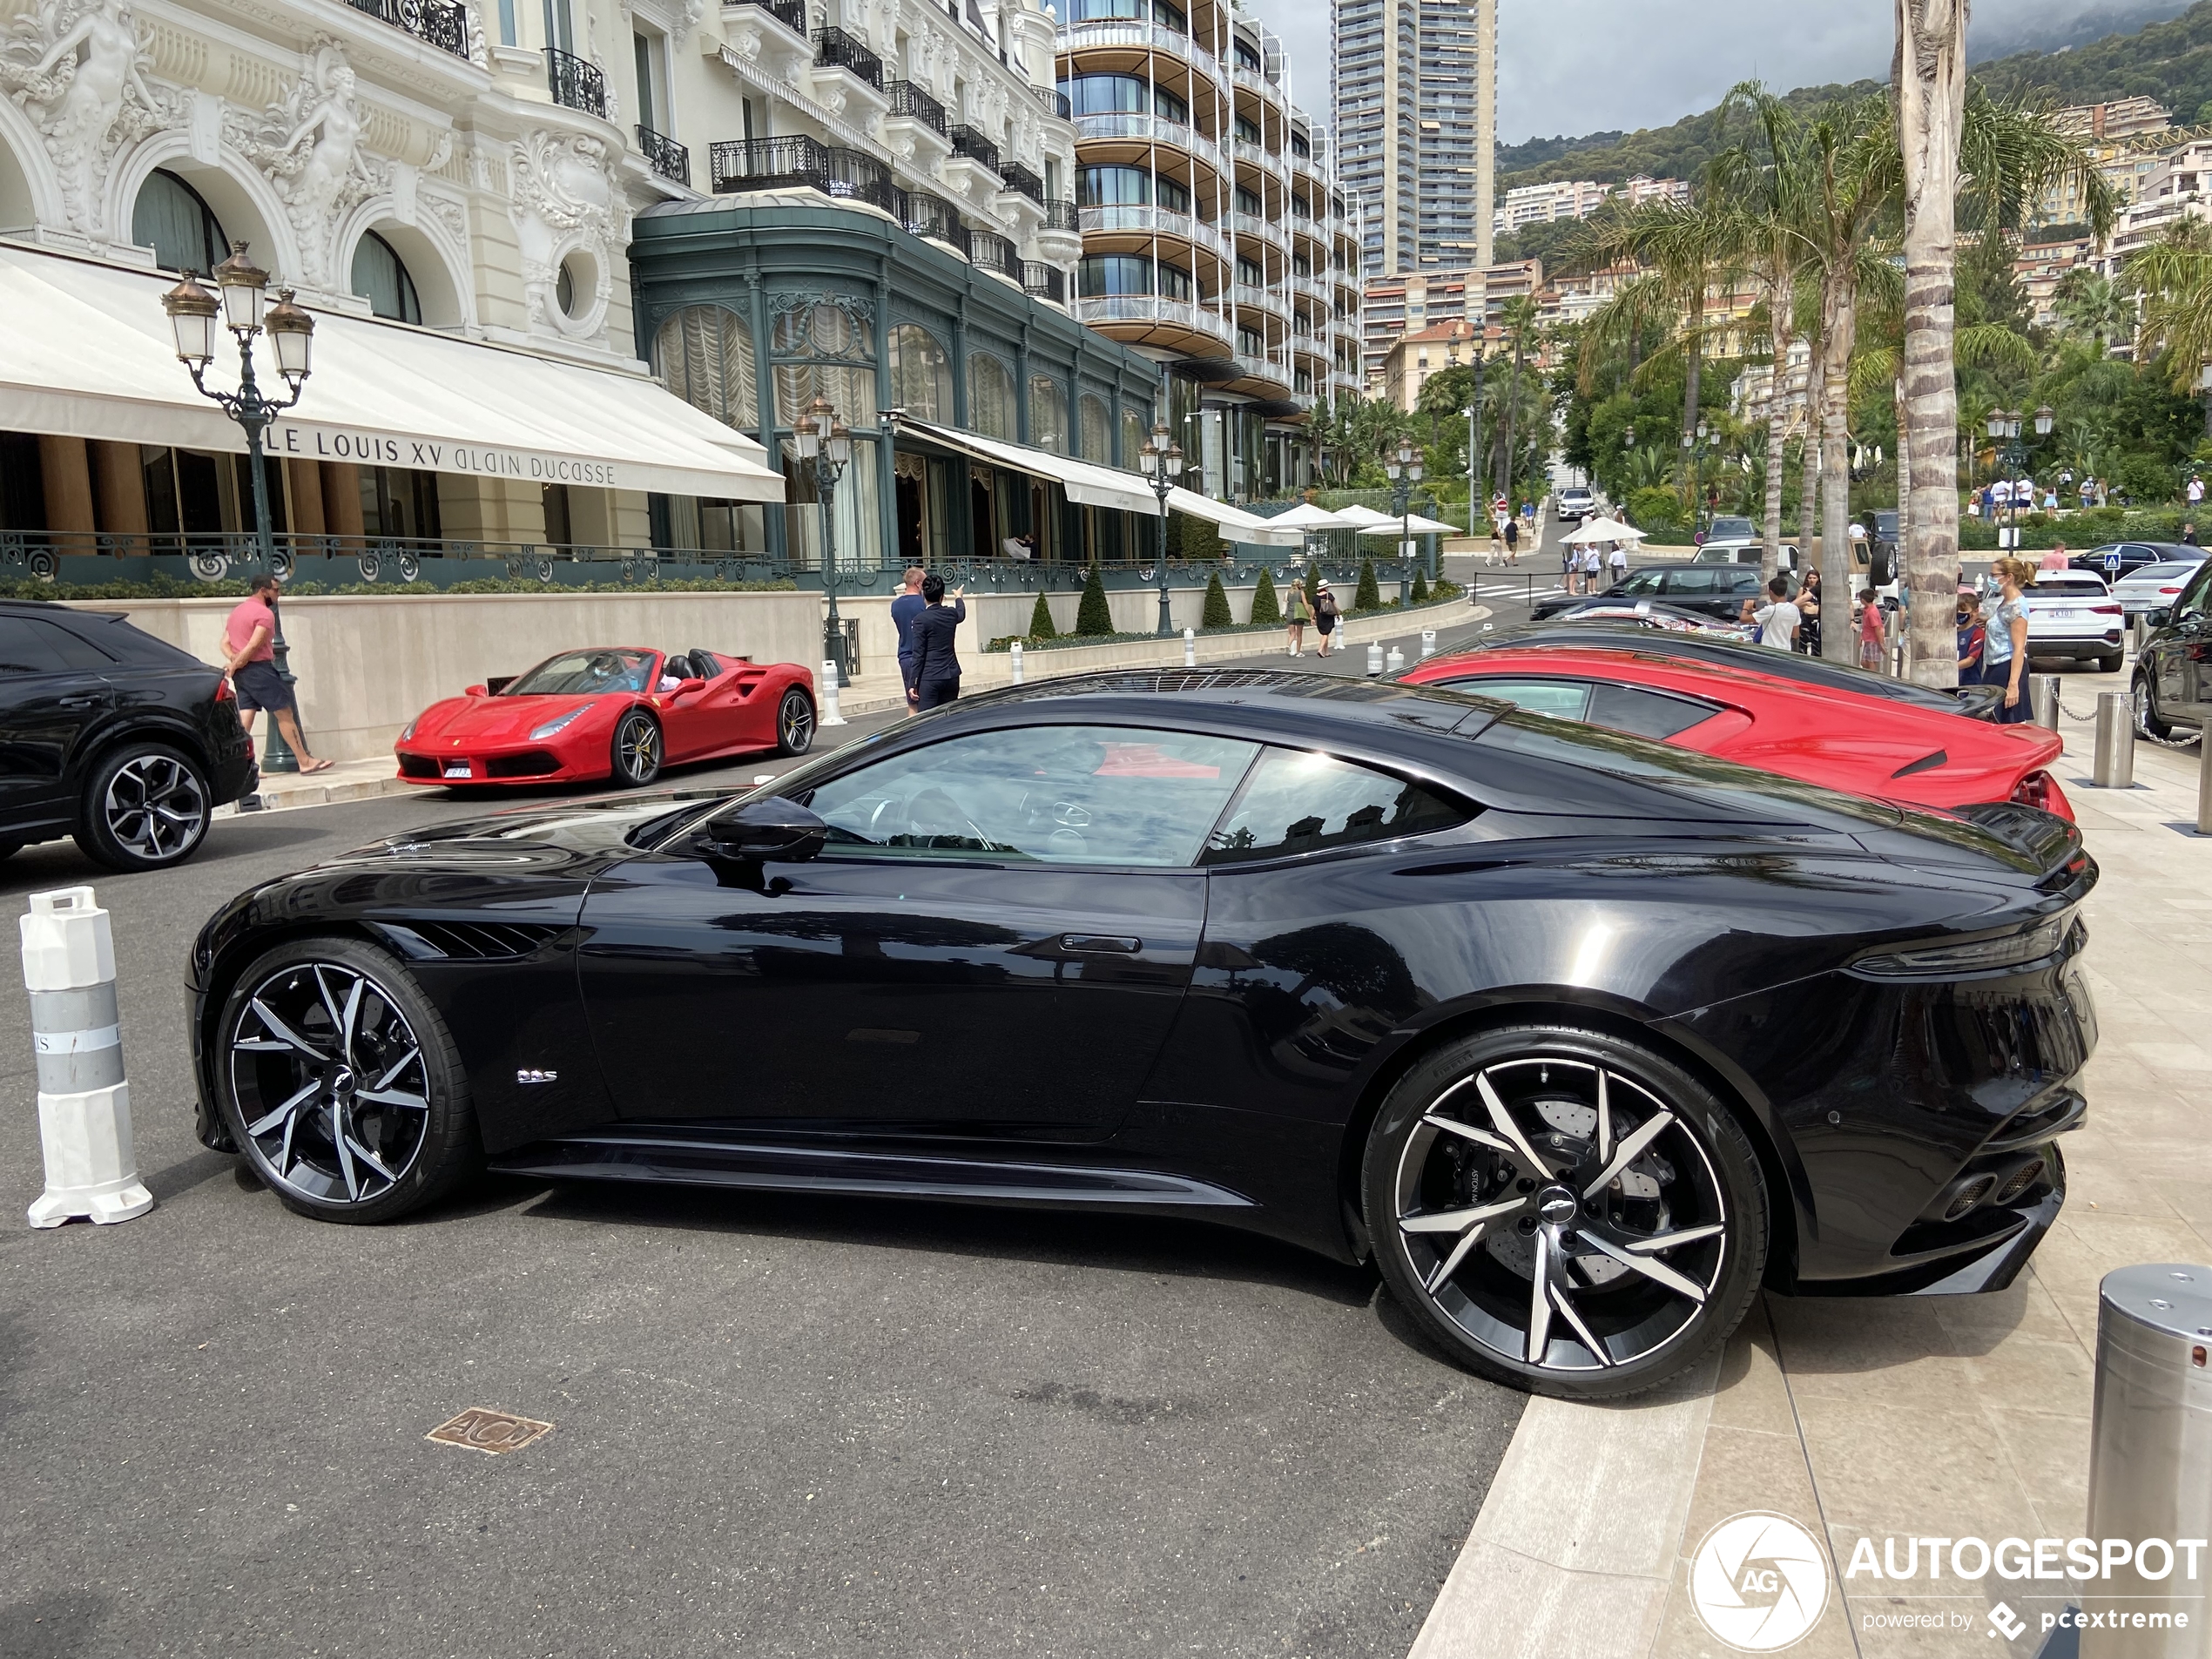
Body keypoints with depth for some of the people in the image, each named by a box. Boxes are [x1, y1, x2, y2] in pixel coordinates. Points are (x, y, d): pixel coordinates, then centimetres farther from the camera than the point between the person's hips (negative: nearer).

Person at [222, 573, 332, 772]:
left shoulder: (237, 610, 19)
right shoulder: (265, 613, -10)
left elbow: (225, 643, 13)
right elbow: (253, 646, -18)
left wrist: (233, 659, -3)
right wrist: (235, 665, -10)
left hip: (241, 673, 9)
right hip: (259, 668, -9)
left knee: (244, 719, 4)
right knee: (285, 714, -4)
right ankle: (305, 762, -2)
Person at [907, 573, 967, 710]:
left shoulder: (921, 619, -11)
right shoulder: (951, 614, 5)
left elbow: (918, 654, -11)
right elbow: (961, 613, 33)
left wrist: (913, 684, -6)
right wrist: (958, 597, 55)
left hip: (929, 678, -6)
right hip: (951, 676, 6)